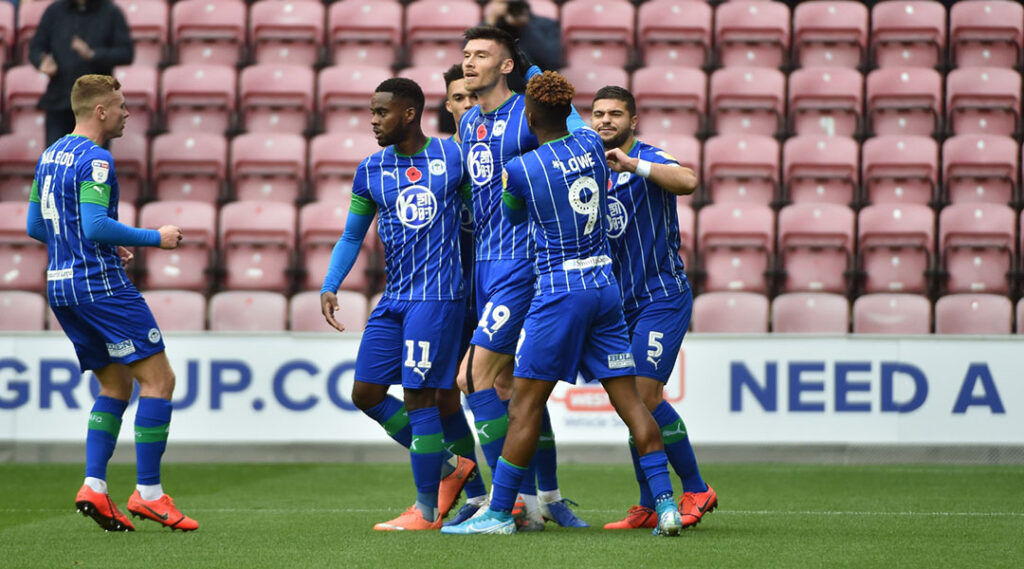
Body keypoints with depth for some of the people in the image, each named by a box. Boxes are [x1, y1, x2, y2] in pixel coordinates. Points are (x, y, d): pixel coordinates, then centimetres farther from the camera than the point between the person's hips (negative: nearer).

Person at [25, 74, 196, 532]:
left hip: (60, 285, 9)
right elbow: (97, 225, -23)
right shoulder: (94, 160, -13)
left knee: (116, 385, 15)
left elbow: (35, 226, 19)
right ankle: (148, 493, -7)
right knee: (159, 378, -5)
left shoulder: (50, 156, 14)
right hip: (99, 284, -9)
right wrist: (155, 237, -12)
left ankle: (94, 486, 2)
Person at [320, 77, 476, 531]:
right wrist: (329, 287, 1)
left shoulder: (453, 157, -2)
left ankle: (427, 511, 2)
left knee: (418, 396, -8)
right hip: (394, 298, 6)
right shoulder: (370, 171, 7)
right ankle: (446, 467, 19)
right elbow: (352, 236, 14)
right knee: (365, 392, 4)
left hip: (437, 297, -6)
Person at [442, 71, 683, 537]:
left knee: (525, 404, -1)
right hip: (605, 284, 6)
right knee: (627, 397, 6)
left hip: (560, 291, -6)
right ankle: (665, 502, 0)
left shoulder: (517, 170, -9)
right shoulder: (592, 145, 5)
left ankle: (499, 512, 1)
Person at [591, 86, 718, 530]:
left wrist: (632, 165, -35)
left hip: (662, 297, -7)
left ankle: (696, 489, 0)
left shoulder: (648, 159, -8)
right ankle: (648, 506, 10)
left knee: (645, 396, -14)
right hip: (622, 302, 7)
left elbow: (688, 181, -31)